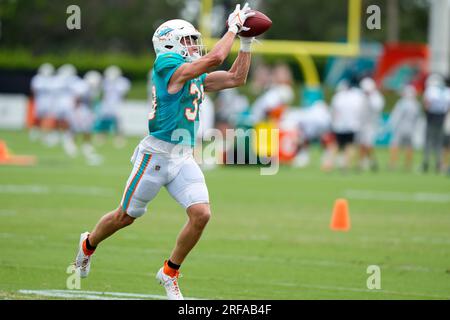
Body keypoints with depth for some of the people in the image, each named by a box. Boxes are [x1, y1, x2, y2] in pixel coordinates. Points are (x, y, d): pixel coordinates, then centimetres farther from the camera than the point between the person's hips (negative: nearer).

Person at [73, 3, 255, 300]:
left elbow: (236, 77, 17)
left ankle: (170, 273, 7)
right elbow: (215, 58, -22)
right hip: (156, 154, -7)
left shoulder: (198, 76, 13)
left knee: (201, 214, -10)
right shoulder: (168, 66, -13)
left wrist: (246, 42, 11)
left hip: (184, 158, 7)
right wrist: (233, 27, -11)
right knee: (126, 216, 7)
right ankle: (89, 244, 37)